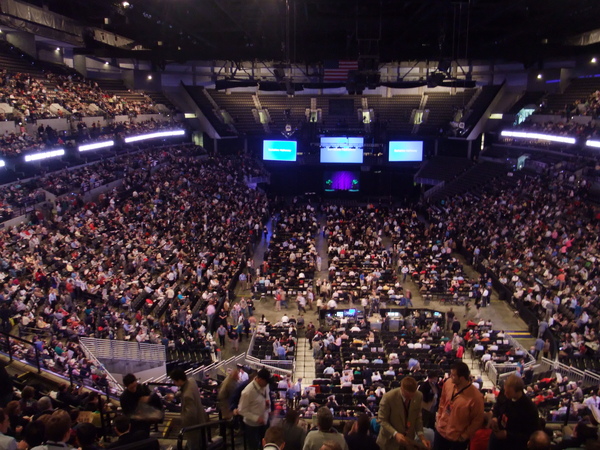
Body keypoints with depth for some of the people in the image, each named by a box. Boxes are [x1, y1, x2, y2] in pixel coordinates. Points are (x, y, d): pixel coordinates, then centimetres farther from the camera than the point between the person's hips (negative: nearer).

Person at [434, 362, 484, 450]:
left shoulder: (476, 397, -26)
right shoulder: (448, 383, -12)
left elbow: (478, 420, -13)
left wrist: (465, 435, -8)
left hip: (457, 439, -4)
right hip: (440, 431, 4)